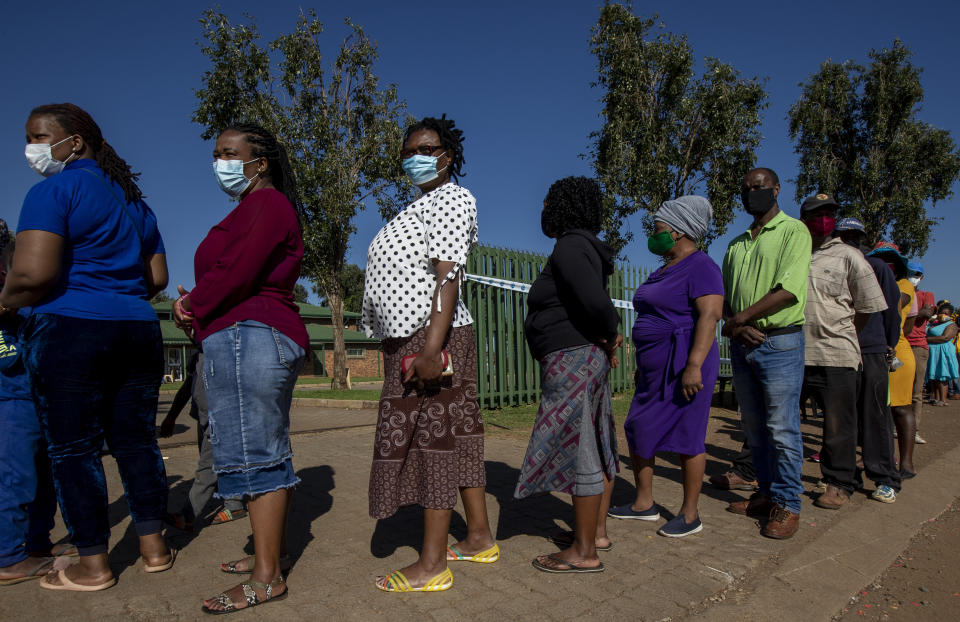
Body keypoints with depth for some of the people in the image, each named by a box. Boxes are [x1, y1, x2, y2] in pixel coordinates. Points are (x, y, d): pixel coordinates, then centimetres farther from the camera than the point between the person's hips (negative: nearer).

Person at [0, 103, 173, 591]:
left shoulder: (55, 190, -6)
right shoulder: (135, 203, 17)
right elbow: (157, 279, 17)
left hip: (69, 332, -7)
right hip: (138, 332, 7)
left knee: (73, 449, 4)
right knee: (136, 440, 11)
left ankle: (93, 565, 13)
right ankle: (154, 546, 20)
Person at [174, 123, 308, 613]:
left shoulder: (266, 203, -6)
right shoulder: (260, 208, 26)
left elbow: (236, 273, -18)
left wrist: (192, 309, -2)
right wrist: (196, 305, 4)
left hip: (246, 335, -11)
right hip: (269, 336, 11)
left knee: (253, 454, -8)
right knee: (266, 452, 13)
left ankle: (266, 579, -1)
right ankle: (274, 552, 24)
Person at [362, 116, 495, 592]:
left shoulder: (451, 199, -6)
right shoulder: (422, 206, 24)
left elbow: (448, 277, -19)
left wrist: (431, 349, -27)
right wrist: (420, 347, 18)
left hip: (431, 337, -10)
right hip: (410, 338, 10)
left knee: (432, 438, -6)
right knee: (457, 433, 11)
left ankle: (433, 564, 4)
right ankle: (480, 539, 22)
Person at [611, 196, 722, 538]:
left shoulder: (700, 266, -11)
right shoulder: (664, 269, 18)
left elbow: (710, 316, -20)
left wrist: (694, 365, -27)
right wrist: (644, 364, 21)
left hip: (684, 366, -10)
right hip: (655, 368, 10)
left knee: (687, 436, 0)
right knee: (638, 430, 11)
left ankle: (690, 515, 14)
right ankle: (644, 503, 24)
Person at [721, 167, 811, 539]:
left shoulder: (793, 230, -2)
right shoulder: (736, 245, 18)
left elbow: (788, 290, -14)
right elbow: (724, 296, 13)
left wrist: (741, 318, -13)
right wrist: (734, 325, -6)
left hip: (780, 342, -6)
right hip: (742, 344, 6)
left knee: (782, 428, -2)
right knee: (754, 427, 11)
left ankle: (788, 505, 10)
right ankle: (767, 494, 23)